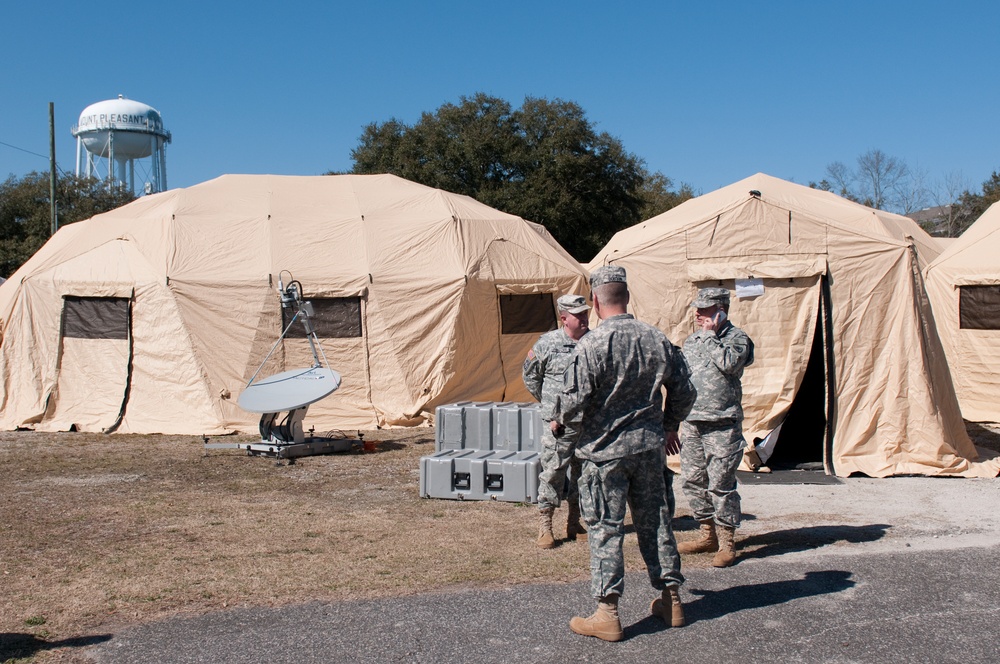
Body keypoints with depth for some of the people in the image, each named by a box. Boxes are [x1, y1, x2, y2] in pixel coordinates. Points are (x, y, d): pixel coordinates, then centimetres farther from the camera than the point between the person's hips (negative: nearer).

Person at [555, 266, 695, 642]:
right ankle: (671, 600, 26)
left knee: (605, 529, 2)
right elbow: (684, 392, 8)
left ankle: (607, 614, 5)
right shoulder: (658, 340, 1)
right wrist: (670, 425, 26)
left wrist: (560, 420, 6)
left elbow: (575, 399, -16)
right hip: (649, 446, 5)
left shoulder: (591, 344, -16)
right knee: (655, 521, 16)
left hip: (605, 449, -5)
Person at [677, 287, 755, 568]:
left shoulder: (737, 337, -3)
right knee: (692, 481, 10)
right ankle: (708, 535, 24)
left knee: (720, 484, -6)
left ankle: (727, 543, 4)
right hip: (691, 423, 7)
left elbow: (729, 363, -24)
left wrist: (709, 335, -13)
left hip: (722, 425, -7)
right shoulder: (691, 341, 16)